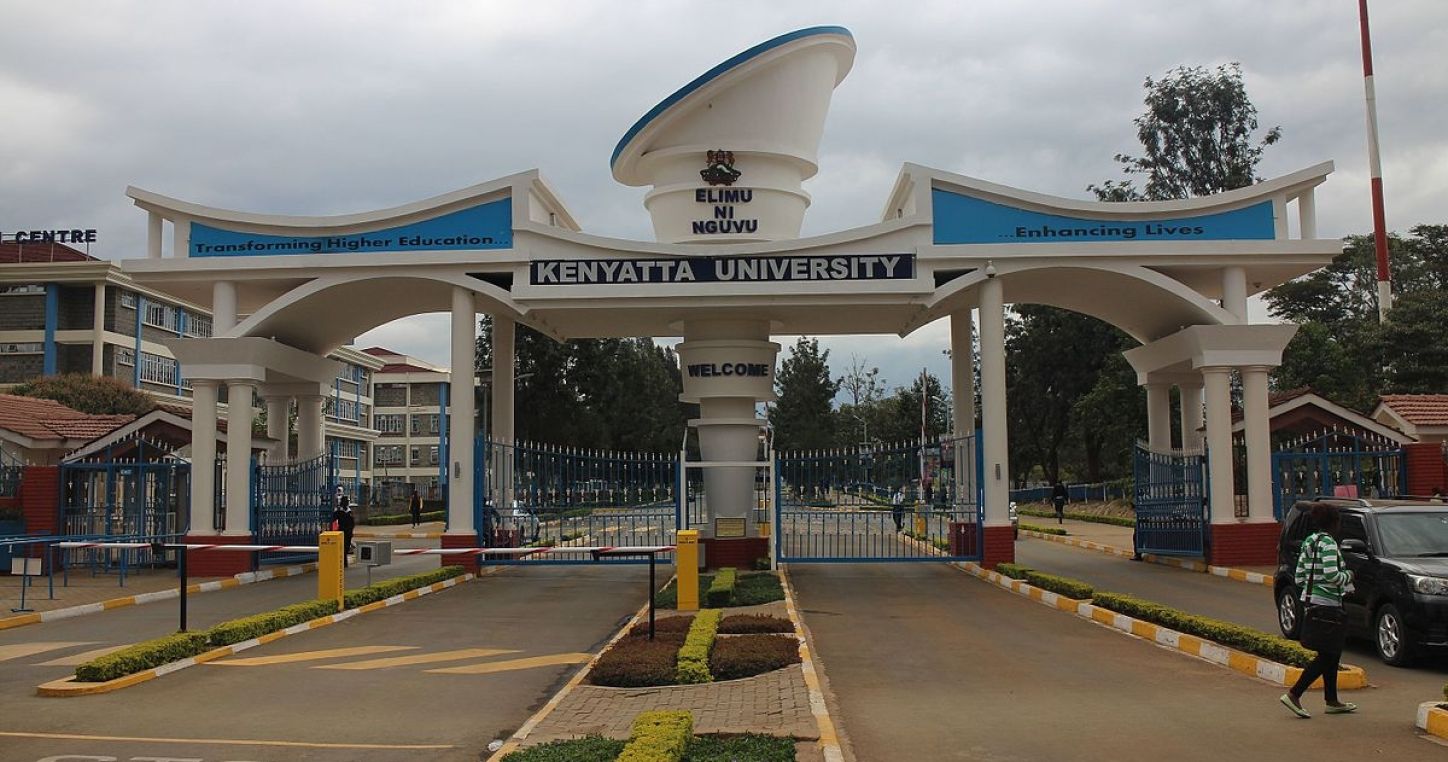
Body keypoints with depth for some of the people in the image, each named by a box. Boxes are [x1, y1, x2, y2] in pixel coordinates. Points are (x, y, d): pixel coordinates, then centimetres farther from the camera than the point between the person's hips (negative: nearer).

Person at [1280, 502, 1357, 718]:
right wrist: (1347, 575, -5)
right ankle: (1294, 695, -7)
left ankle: (1332, 701, 24)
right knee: (1326, 656, -4)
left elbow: (1299, 578, 13)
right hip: (1327, 606, -9)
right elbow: (1332, 575, -24)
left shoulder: (1308, 542, 12)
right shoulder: (1328, 542, -14)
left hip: (1311, 603, 9)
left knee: (1332, 654, 17)